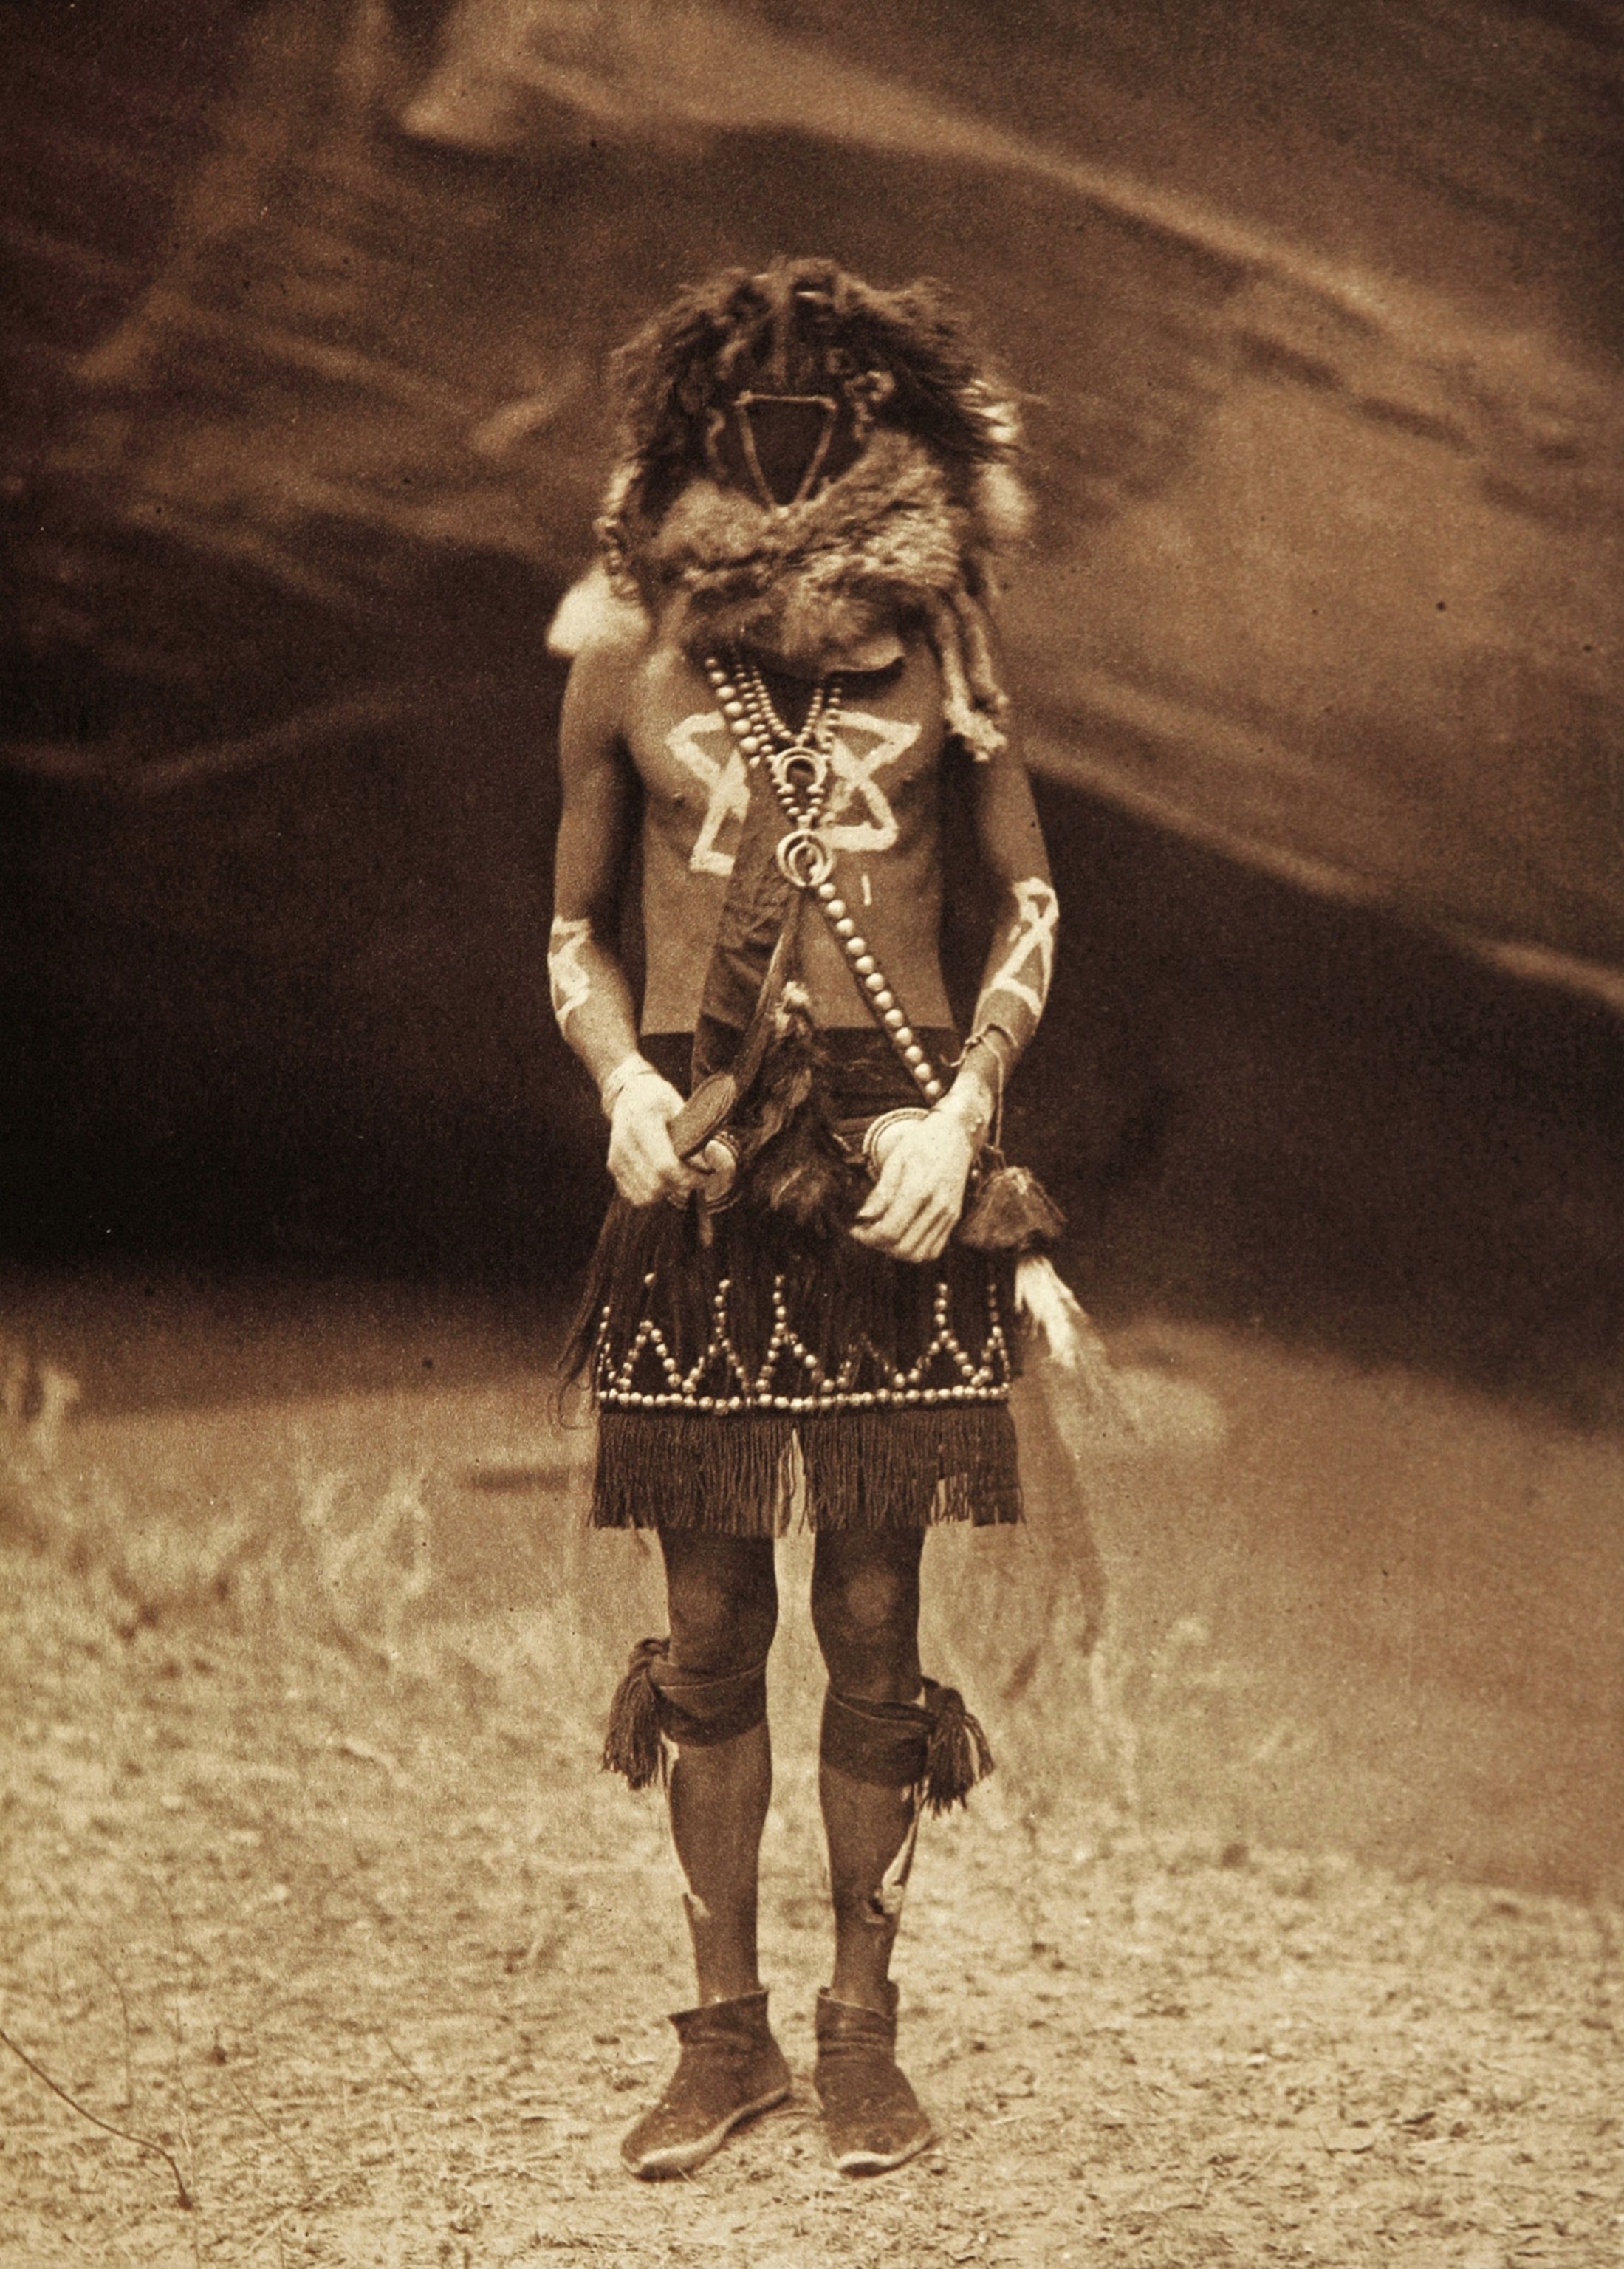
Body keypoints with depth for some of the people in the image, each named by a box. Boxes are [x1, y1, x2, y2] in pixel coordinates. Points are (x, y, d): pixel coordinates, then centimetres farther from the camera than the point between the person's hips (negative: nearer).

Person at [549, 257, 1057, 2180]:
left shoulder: (940, 646, -1)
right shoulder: (628, 663, 1)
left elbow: (1030, 902, 7)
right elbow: (577, 926, 12)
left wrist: (964, 1110, -6)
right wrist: (621, 1079, -7)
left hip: (891, 1155, -1)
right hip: (701, 1165, 1)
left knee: (872, 1621, 3)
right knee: (709, 1631, 6)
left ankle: (863, 2027, 17)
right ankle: (724, 2031, 19)